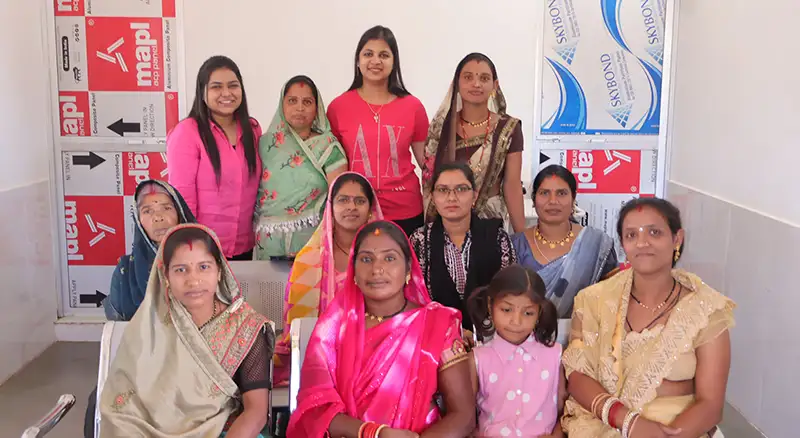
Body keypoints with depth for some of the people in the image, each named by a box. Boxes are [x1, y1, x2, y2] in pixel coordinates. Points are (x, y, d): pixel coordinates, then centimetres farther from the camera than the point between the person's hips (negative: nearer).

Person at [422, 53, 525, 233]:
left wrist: (521, 235, -8)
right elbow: (430, 178, 3)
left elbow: (512, 186, -6)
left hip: (489, 219, -1)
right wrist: (428, 224, -1)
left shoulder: (509, 129, -7)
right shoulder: (441, 126, -3)